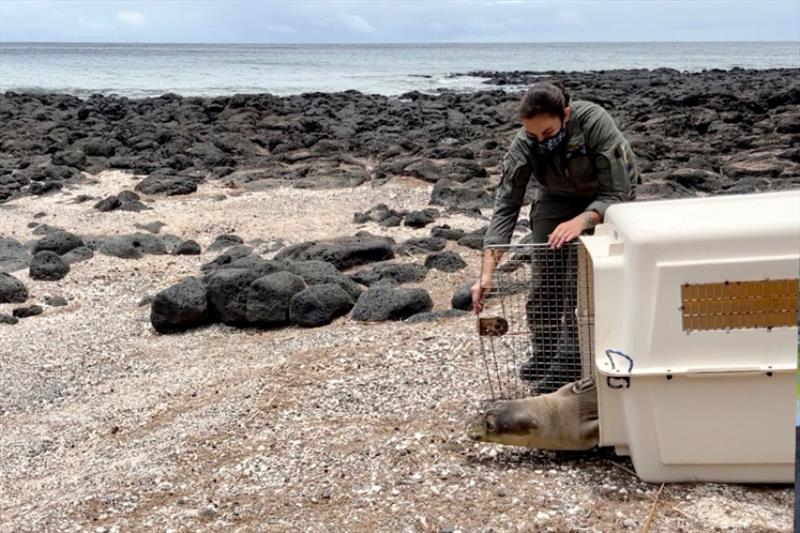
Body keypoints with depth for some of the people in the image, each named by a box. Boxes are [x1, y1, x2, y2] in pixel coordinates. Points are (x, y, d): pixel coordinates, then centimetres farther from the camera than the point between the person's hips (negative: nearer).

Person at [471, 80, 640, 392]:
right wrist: (487, 274, -34)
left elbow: (615, 194, -33)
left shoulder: (596, 123, -36)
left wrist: (581, 221, -52)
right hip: (558, 196, 3)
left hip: (609, 194, -3)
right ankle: (543, 354, 8)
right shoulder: (524, 144, -26)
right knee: (547, 274, -11)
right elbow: (505, 208, -25)